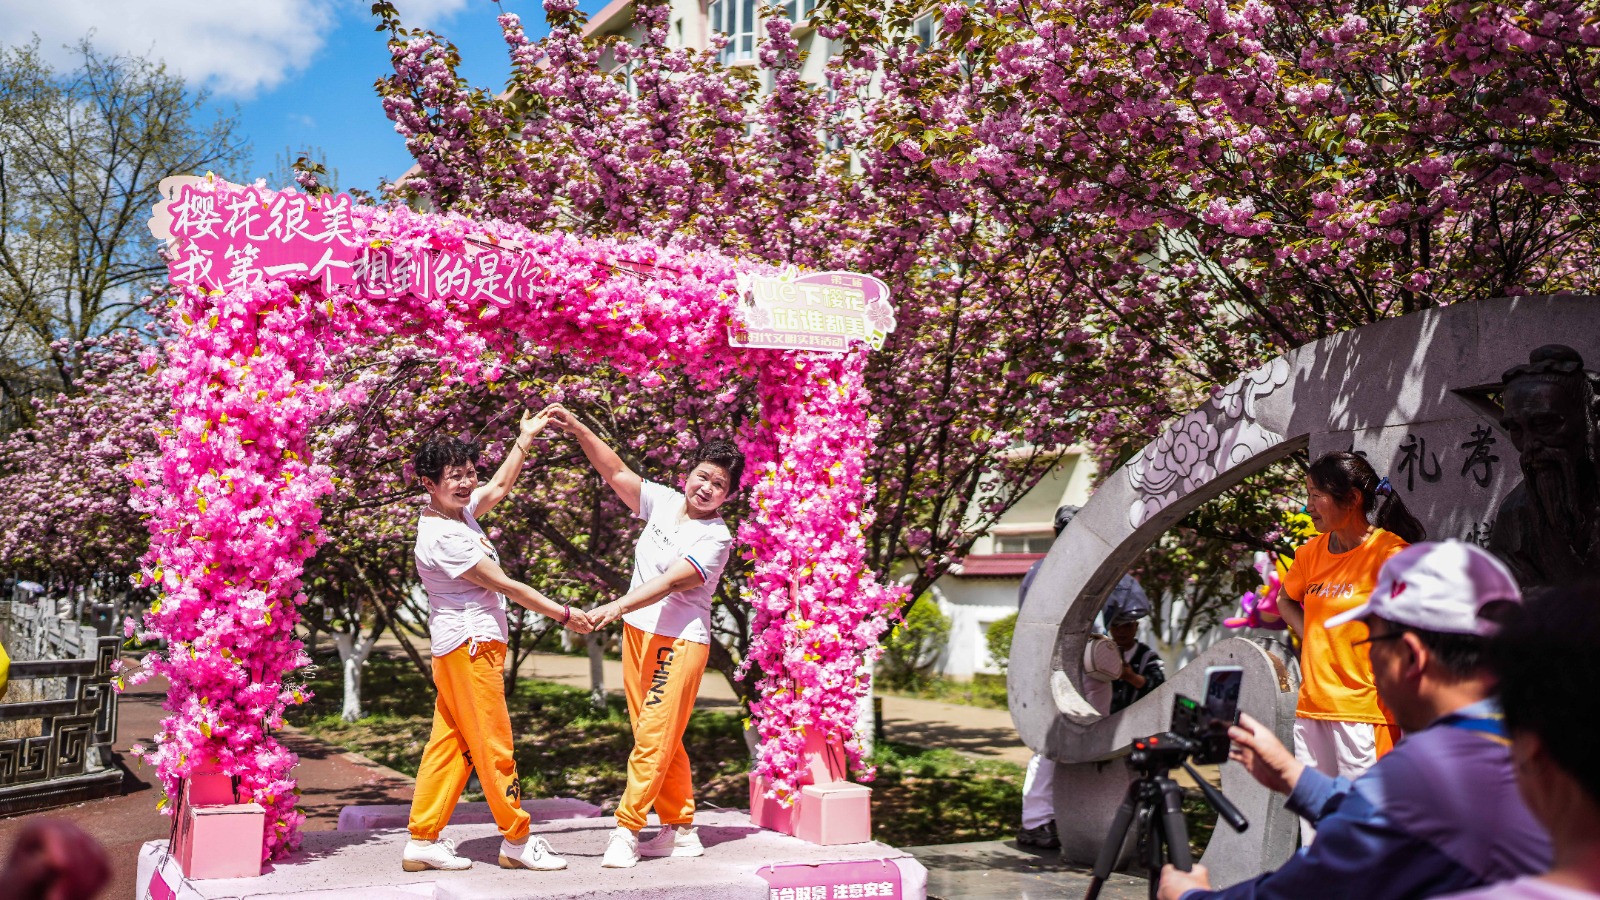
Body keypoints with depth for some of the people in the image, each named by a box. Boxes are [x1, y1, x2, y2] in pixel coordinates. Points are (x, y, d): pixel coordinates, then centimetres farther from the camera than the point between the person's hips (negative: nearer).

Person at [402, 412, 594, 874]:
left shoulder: (457, 512, 8)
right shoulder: (443, 537, -19)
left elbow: (500, 487, 27)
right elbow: (504, 585, -17)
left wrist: (525, 438, 29)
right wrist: (564, 614, -11)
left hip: (458, 648, 10)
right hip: (471, 645, -10)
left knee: (449, 745, 10)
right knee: (492, 745, -1)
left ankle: (422, 841, 14)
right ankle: (517, 840, 8)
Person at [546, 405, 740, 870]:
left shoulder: (715, 538, -13)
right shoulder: (665, 502, 5)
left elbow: (670, 581, -24)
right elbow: (617, 472, 3)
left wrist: (618, 606, -35)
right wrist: (577, 429, -7)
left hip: (680, 642, -7)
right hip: (638, 634, 7)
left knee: (654, 737, -9)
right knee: (659, 738, 12)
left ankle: (627, 831, -3)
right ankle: (680, 830, 21)